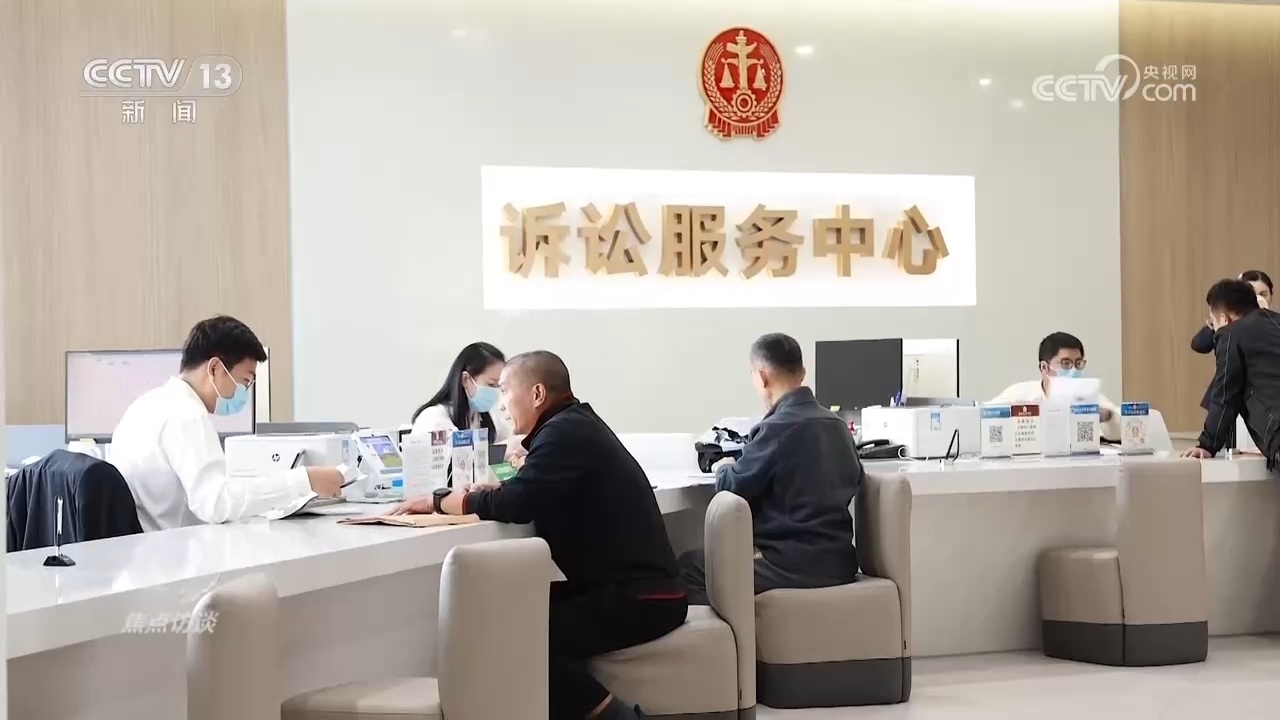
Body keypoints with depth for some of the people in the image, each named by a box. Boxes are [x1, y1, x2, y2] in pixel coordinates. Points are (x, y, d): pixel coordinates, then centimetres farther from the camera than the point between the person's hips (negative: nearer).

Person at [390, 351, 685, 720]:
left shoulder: (566, 432, -15)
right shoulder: (575, 424, 16)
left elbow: (514, 504, -22)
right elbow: (531, 495, 20)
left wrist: (438, 500, -9)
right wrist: (485, 492, 3)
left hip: (639, 600, -10)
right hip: (634, 588, 10)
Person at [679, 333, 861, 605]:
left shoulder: (777, 428, -15)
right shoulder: (838, 424, 8)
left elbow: (731, 488, -10)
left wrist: (725, 468, 14)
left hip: (797, 567, -8)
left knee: (688, 566, 7)